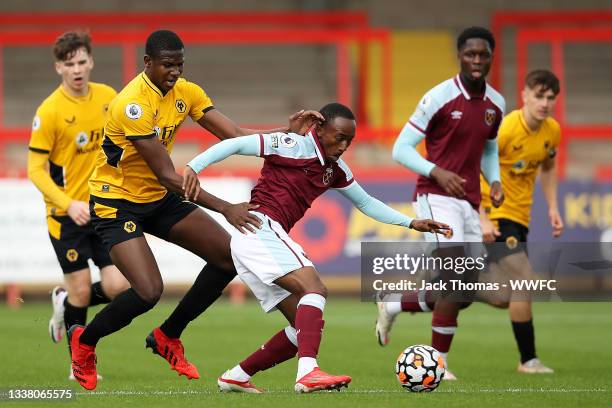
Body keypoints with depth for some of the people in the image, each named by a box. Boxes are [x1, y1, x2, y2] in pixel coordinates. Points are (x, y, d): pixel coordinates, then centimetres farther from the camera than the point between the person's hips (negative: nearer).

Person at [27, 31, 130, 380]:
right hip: (66, 212, -4)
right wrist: (68, 204, -25)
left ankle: (65, 303, 25)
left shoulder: (108, 97, 1)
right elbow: (35, 170, -13)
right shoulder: (49, 111, -14)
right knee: (81, 289, -2)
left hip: (105, 208, 4)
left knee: (118, 287, -6)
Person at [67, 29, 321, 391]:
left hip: (159, 199, 8)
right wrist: (225, 208, -31)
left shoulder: (185, 92, -3)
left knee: (230, 257, -1)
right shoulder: (133, 104, -27)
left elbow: (236, 136, -6)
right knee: (149, 291, -22)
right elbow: (167, 176, -28)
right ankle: (84, 340, 6)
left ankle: (167, 337, 14)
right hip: (116, 202, -8)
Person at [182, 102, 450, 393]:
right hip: (260, 226, -9)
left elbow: (366, 203, 28)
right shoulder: (293, 145, -6)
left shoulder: (335, 169, 17)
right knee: (314, 288, -26)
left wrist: (411, 223, 22)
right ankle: (308, 372, -42)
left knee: (303, 329, 4)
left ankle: (236, 377, 11)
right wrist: (194, 167, -22)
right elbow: (236, 145, -11)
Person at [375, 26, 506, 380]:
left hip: (470, 204, 7)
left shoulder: (496, 105, 9)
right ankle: (438, 363, -8)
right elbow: (401, 149, -8)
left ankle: (392, 305, 30)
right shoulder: (439, 97, -10)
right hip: (437, 198, -7)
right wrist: (437, 172, -23)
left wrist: (495, 181, 5)